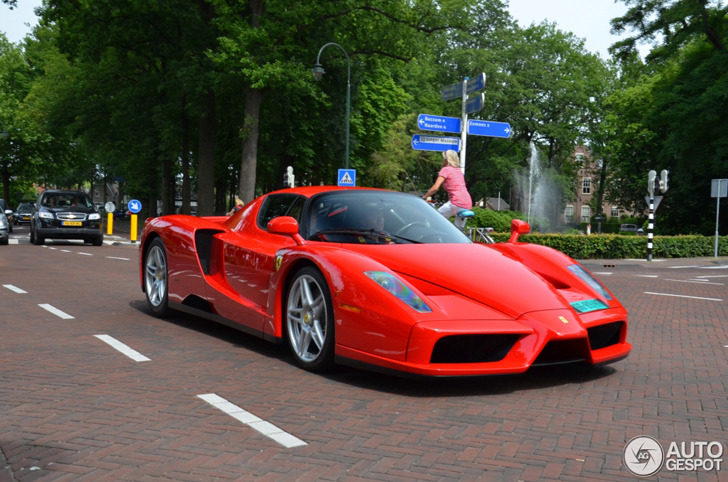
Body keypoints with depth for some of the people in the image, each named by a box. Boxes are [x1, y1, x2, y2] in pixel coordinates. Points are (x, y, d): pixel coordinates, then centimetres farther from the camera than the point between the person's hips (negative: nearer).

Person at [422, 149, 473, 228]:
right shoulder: (459, 170, 23)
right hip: (468, 205, 8)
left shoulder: (445, 169, -1)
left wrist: (424, 197, 1)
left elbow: (435, 188, -11)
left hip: (457, 203, -8)